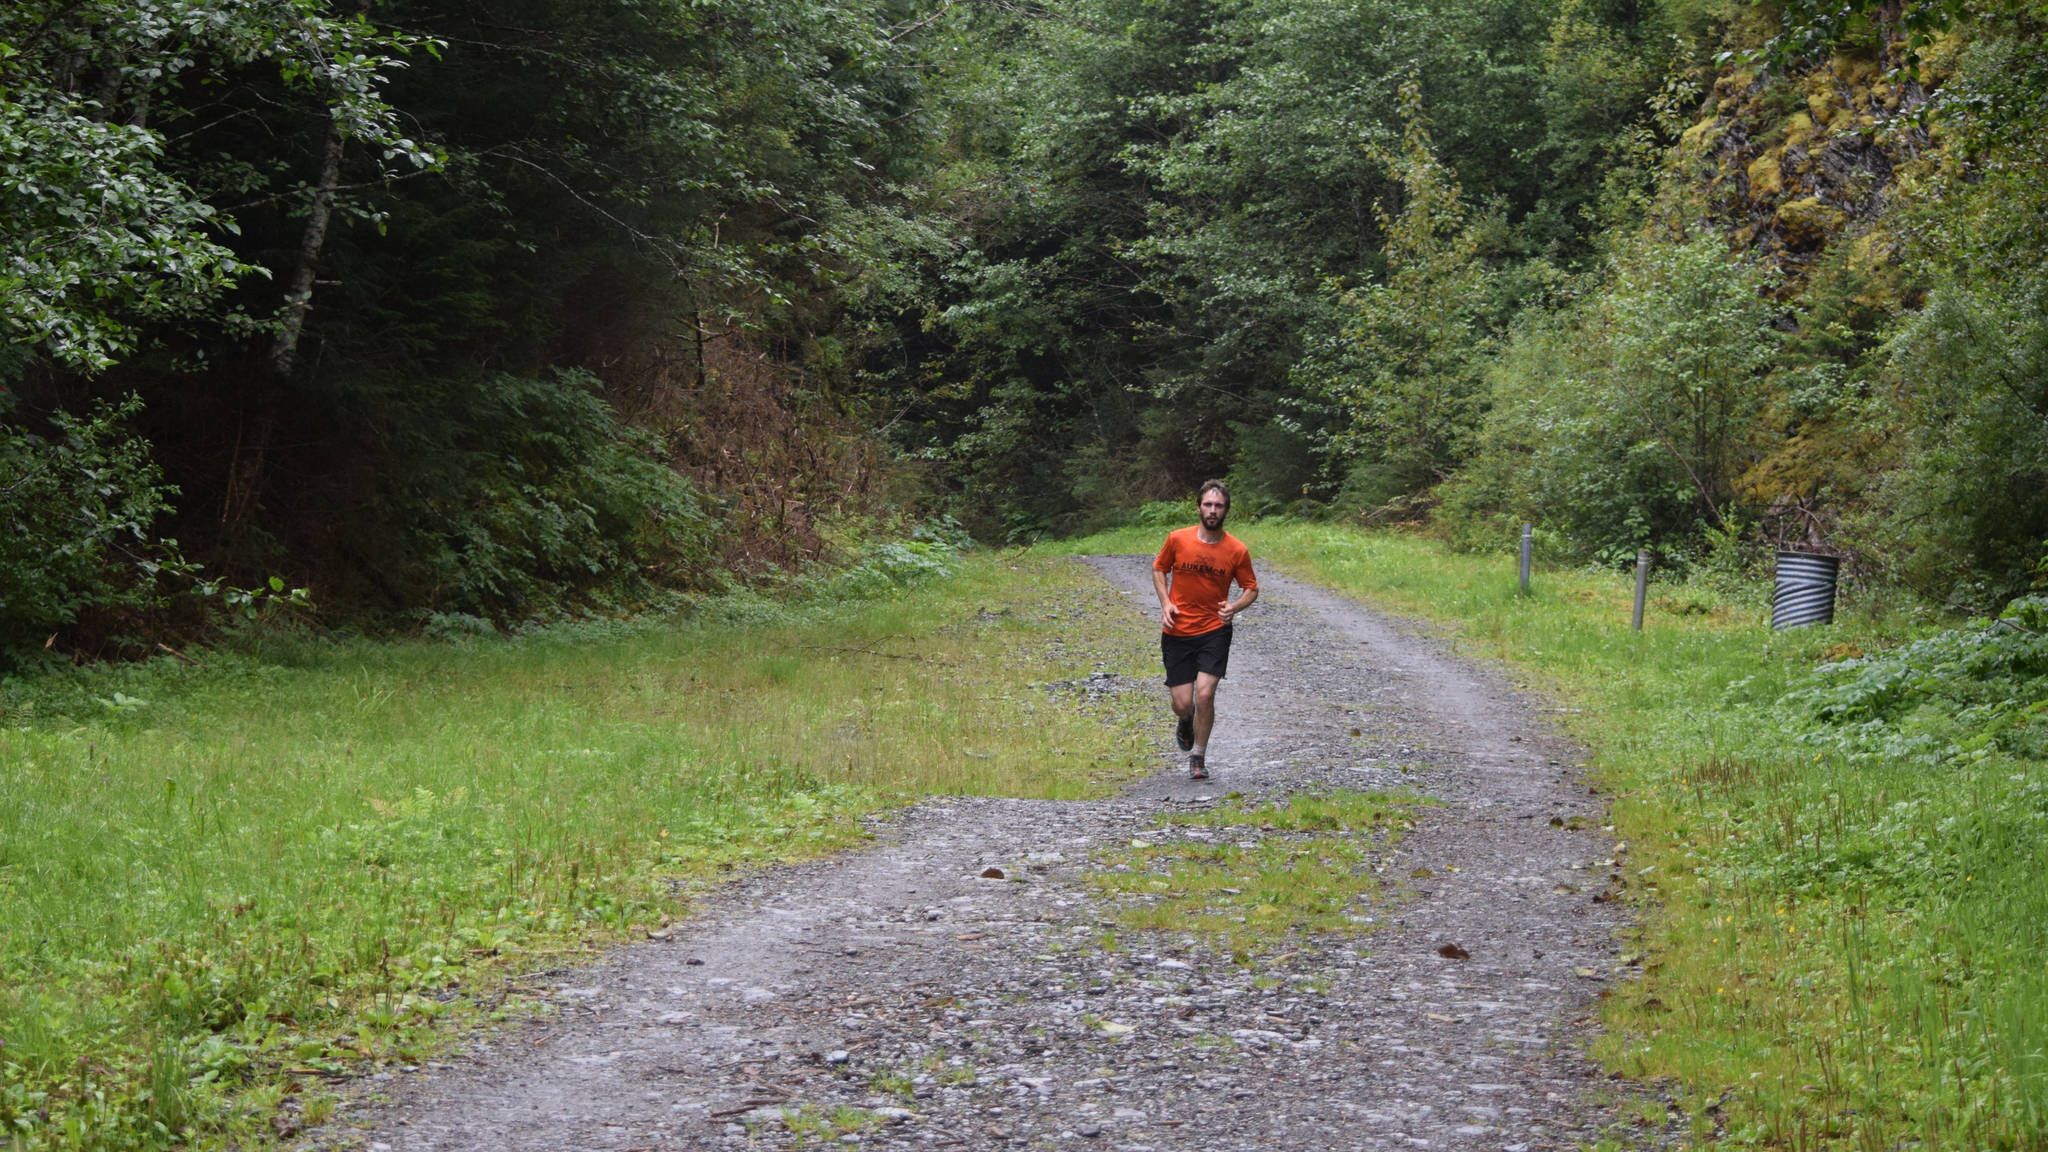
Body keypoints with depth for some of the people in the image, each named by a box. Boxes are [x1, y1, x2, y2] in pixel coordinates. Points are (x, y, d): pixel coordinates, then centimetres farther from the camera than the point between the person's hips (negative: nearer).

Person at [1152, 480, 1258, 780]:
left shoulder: (1237, 550, -5)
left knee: (1205, 695, -15)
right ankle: (1185, 722, 38)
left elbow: (1251, 588, 7)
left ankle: (1198, 757, 7)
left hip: (1214, 631, -1)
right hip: (1177, 632, 1)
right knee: (1183, 704, -2)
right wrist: (1165, 603, -4)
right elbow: (1159, 569, 12)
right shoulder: (1177, 539, -5)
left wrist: (1236, 606, -14)